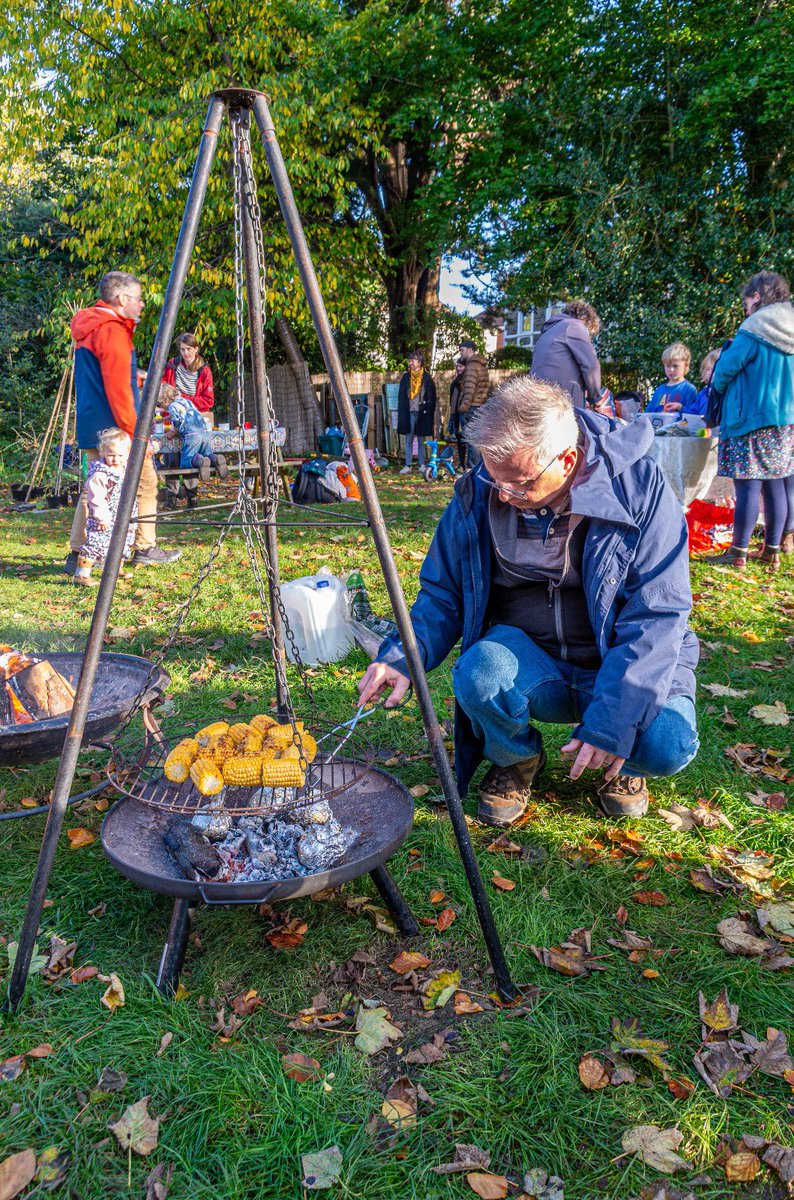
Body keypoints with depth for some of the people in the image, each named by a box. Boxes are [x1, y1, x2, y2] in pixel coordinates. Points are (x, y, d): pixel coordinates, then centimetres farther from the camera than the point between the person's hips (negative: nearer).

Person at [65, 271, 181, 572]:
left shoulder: (87, 328, 17)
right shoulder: (112, 331, -14)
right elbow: (118, 392, -19)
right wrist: (136, 433, -18)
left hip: (91, 428, 10)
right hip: (114, 430, -10)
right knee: (145, 481, 3)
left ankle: (77, 554, 10)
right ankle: (145, 548, 10)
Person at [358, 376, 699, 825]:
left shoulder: (640, 486, -17)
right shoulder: (479, 495, -9)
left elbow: (657, 615, -19)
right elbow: (442, 596, 0)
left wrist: (611, 722, -27)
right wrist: (404, 657, -20)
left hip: (620, 663, -1)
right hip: (530, 661, 1)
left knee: (670, 744, -29)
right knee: (479, 673, -32)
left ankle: (618, 762, 11)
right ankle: (518, 759, 4)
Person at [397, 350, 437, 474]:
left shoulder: (427, 378, 1)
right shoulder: (406, 377, 8)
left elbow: (432, 398, 2)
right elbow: (401, 397, 10)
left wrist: (430, 415, -4)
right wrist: (401, 413, 2)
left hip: (422, 413, -2)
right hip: (409, 413, 2)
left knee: (421, 440, 6)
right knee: (408, 440, 1)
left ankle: (422, 465, 13)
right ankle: (408, 465, 4)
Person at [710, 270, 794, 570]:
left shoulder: (755, 329, -12)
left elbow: (727, 368, -9)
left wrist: (717, 390, 9)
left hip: (753, 420, -8)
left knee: (748, 486, -5)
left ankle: (738, 554, -1)